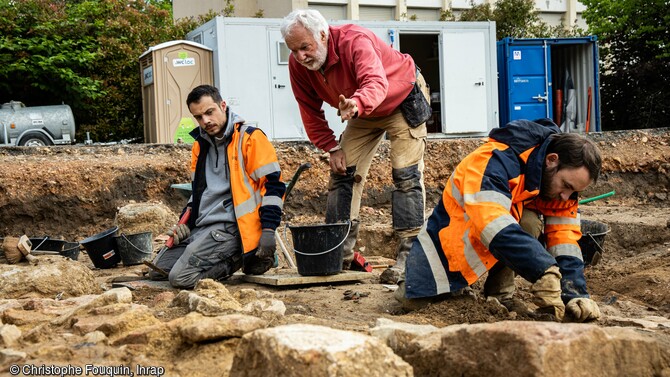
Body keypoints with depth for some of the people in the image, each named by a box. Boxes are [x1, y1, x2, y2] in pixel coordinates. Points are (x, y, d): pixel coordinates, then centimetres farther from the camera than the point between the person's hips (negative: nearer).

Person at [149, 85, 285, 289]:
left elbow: (273, 184, -12)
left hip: (230, 225, -9)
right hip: (201, 227, 9)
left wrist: (268, 231, -18)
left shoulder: (250, 138, -8)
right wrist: (185, 225, 11)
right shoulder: (200, 145, 16)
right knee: (158, 270, 8)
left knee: (181, 277, -21)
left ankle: (242, 259, -2)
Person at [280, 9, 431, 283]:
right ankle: (340, 254, 4)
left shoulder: (355, 41, -37)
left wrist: (357, 104, -75)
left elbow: (376, 82, -55)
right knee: (342, 173, -2)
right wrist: (331, 148, -12)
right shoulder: (297, 64, -18)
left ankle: (408, 254, -13)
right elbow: (310, 111, -6)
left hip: (403, 100, -6)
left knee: (406, 175, -15)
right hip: (362, 113, 6)